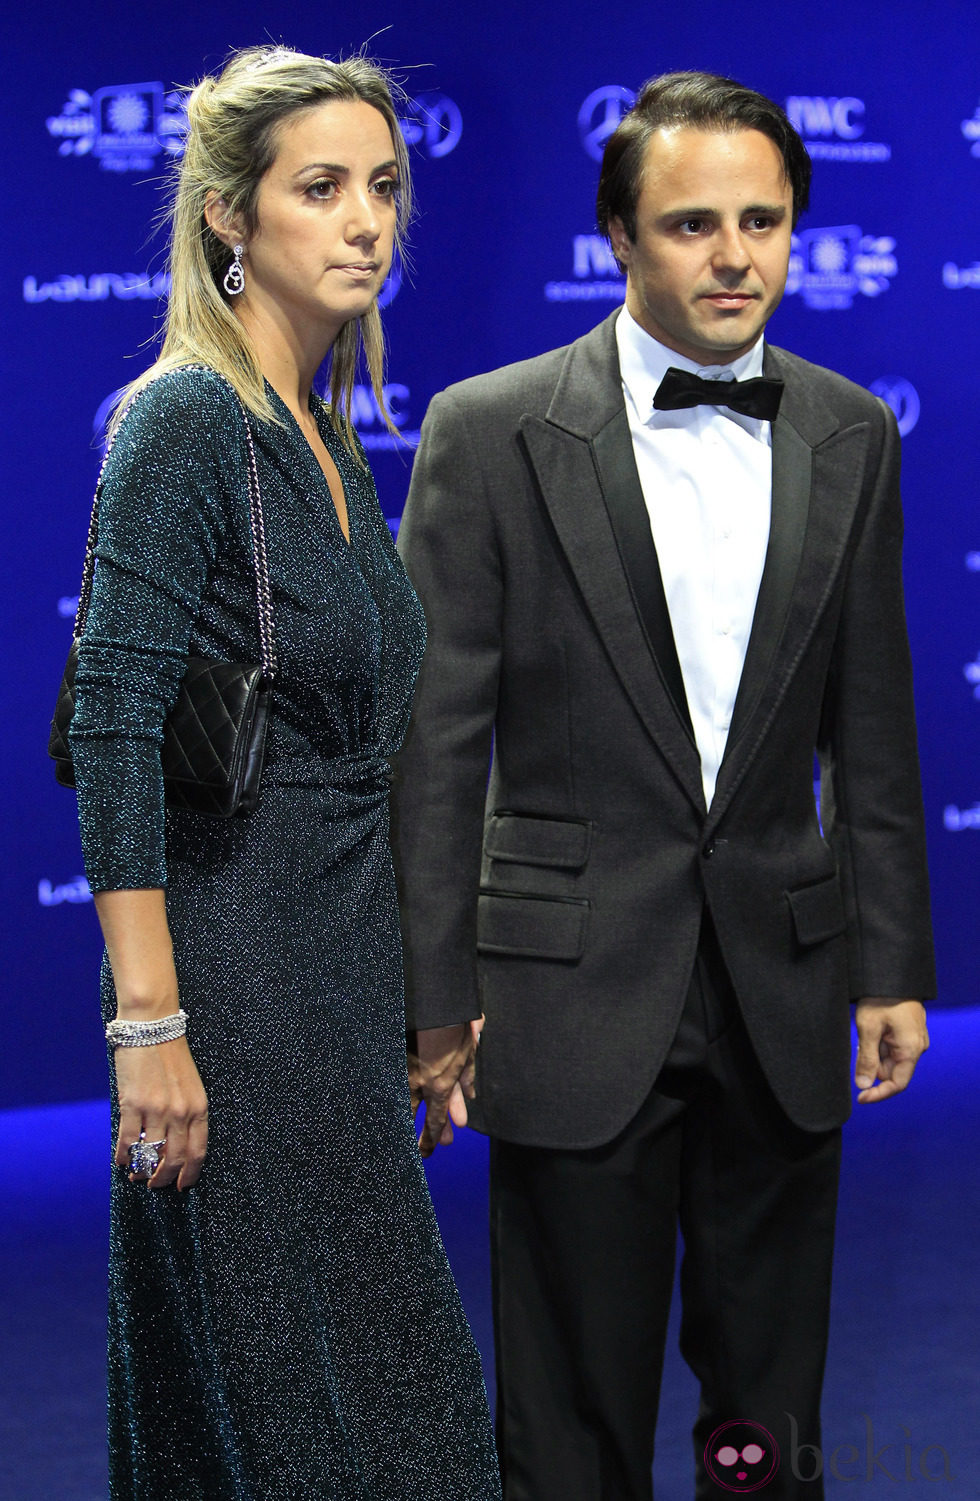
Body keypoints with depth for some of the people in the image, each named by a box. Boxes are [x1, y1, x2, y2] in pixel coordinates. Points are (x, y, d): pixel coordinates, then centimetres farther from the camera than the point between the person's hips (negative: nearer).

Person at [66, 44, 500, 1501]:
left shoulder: (328, 429, 12)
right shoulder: (183, 419, -14)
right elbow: (114, 728, -19)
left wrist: (414, 993, 17)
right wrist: (149, 1025, -23)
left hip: (345, 958, 9)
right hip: (235, 963, -9)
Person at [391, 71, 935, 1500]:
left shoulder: (851, 435, 5)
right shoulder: (492, 432, -7)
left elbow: (871, 727, 9)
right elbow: (432, 738, -6)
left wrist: (893, 964, 8)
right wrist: (436, 1001, -8)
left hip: (781, 991, 3)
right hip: (575, 991, -3)